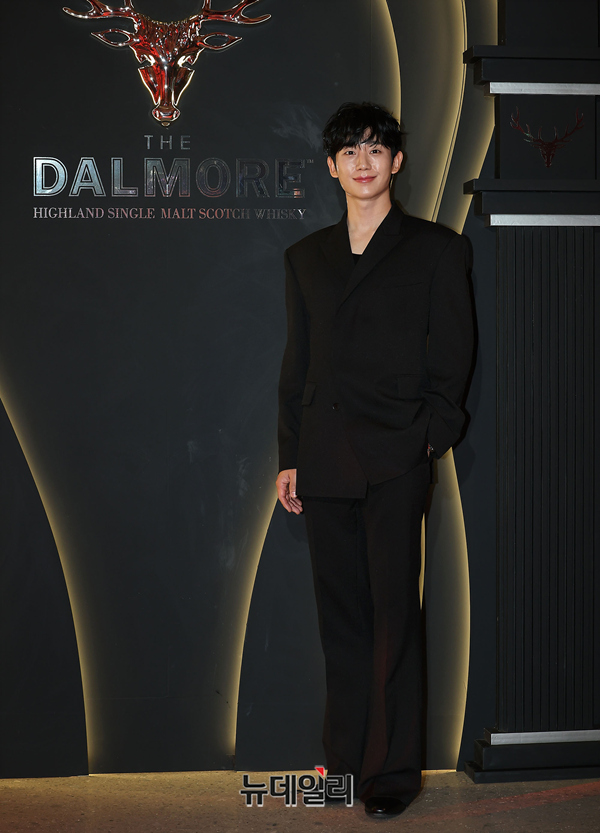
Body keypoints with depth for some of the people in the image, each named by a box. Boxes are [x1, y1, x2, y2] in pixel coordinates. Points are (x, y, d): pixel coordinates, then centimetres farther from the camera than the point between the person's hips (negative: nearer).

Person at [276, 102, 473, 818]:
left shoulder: (435, 248, 4)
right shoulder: (306, 256, 15)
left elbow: (453, 355, 3)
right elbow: (296, 363, 14)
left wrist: (433, 433, -8)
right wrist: (290, 457, 9)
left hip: (395, 457, -4)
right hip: (324, 457, 4)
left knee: (394, 610, -3)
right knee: (341, 610, 9)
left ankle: (393, 769, 5)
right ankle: (347, 753, 20)